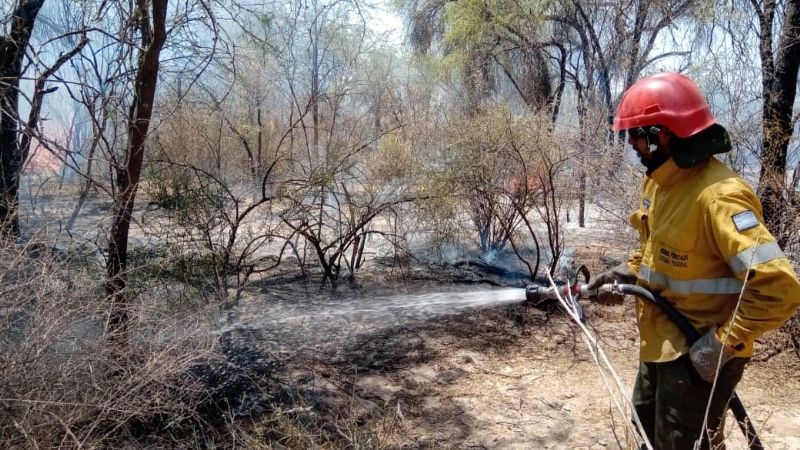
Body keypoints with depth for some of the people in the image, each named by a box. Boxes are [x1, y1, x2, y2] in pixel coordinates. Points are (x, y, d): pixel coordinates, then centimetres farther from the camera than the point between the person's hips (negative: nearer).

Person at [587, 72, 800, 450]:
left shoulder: (718, 195, -28)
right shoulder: (660, 180, 1)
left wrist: (723, 343, -25)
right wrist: (628, 272, 5)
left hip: (698, 356, -9)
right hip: (660, 344, 9)